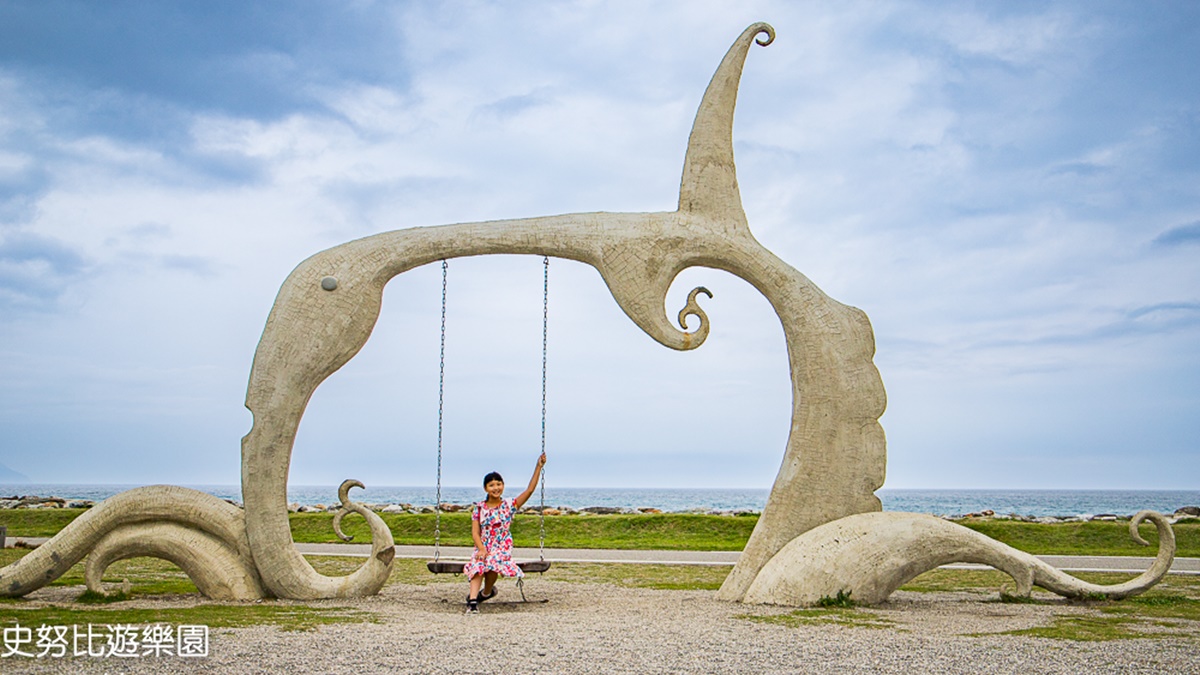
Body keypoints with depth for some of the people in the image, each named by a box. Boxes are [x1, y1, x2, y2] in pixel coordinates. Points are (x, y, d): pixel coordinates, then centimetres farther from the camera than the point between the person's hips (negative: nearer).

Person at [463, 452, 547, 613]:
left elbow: (530, 490, -9)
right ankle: (473, 601, -38)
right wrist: (481, 549, -18)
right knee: (477, 566, -30)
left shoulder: (509, 505, 1)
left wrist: (538, 468, -15)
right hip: (482, 548, 1)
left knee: (492, 562, -32)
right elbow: (475, 532, 1)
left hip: (502, 549, -1)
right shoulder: (479, 508, 5)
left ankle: (486, 592, -4)